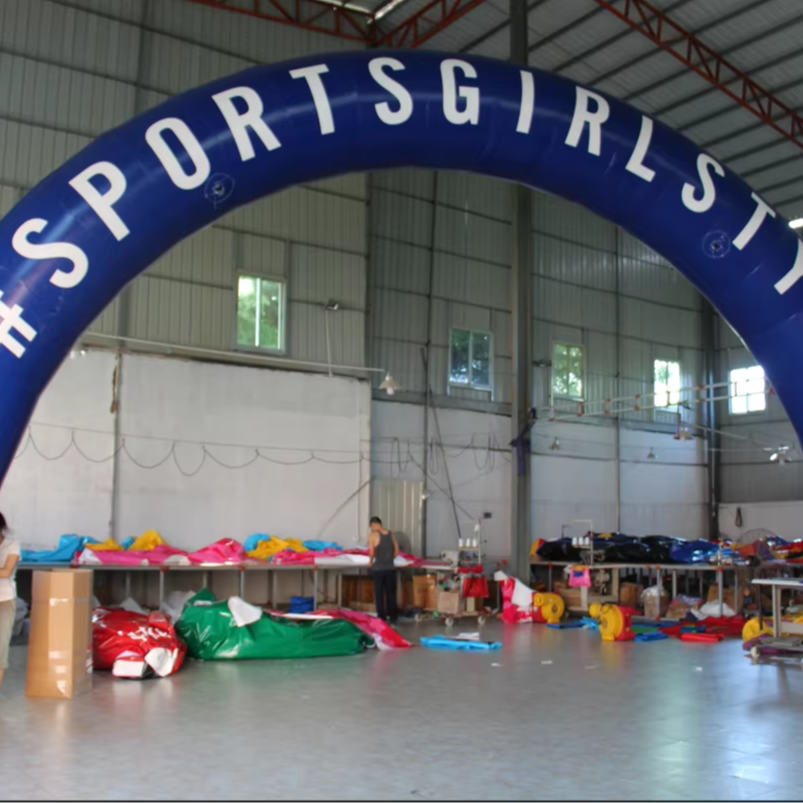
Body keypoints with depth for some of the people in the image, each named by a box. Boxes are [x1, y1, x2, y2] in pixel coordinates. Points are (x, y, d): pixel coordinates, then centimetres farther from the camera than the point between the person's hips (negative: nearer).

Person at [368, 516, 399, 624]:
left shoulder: (374, 535, -10)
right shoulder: (391, 534, 6)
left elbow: (371, 552, -15)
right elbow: (397, 552, 9)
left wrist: (370, 562, 3)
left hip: (378, 569, -4)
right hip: (390, 568, 4)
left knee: (379, 594, 5)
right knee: (391, 593, 12)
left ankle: (382, 618, 7)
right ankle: (393, 618, 15)